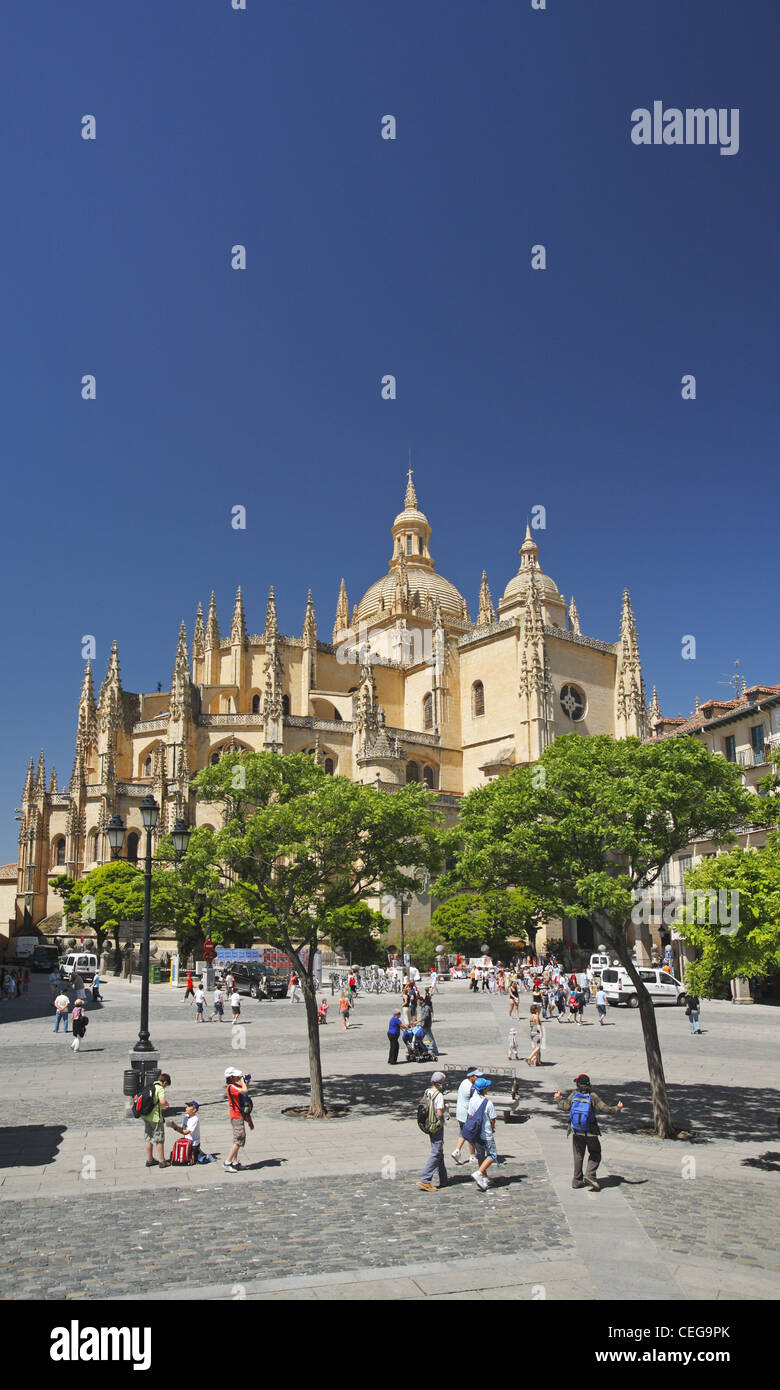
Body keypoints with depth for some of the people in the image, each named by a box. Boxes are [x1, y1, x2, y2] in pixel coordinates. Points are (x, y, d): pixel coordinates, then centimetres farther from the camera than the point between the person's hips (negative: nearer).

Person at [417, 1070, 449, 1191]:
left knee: (439, 1152, 18)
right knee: (435, 1153, -4)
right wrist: (445, 1108, -4)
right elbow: (440, 1113, -24)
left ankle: (443, 1180, 26)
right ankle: (424, 1180, -8)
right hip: (437, 1126, -9)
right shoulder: (439, 1095, -21)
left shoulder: (427, 1093, 4)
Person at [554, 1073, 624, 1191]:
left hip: (576, 1131, 2)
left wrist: (558, 1099, 7)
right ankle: (590, 1175, -4)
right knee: (595, 1154, 14)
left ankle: (577, 1180, 16)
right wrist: (617, 1108, 2)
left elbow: (565, 1106, -13)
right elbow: (605, 1109, -14)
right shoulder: (593, 1096, -11)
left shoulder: (574, 1095, -6)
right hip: (590, 1132, -2)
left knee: (578, 1155, 14)